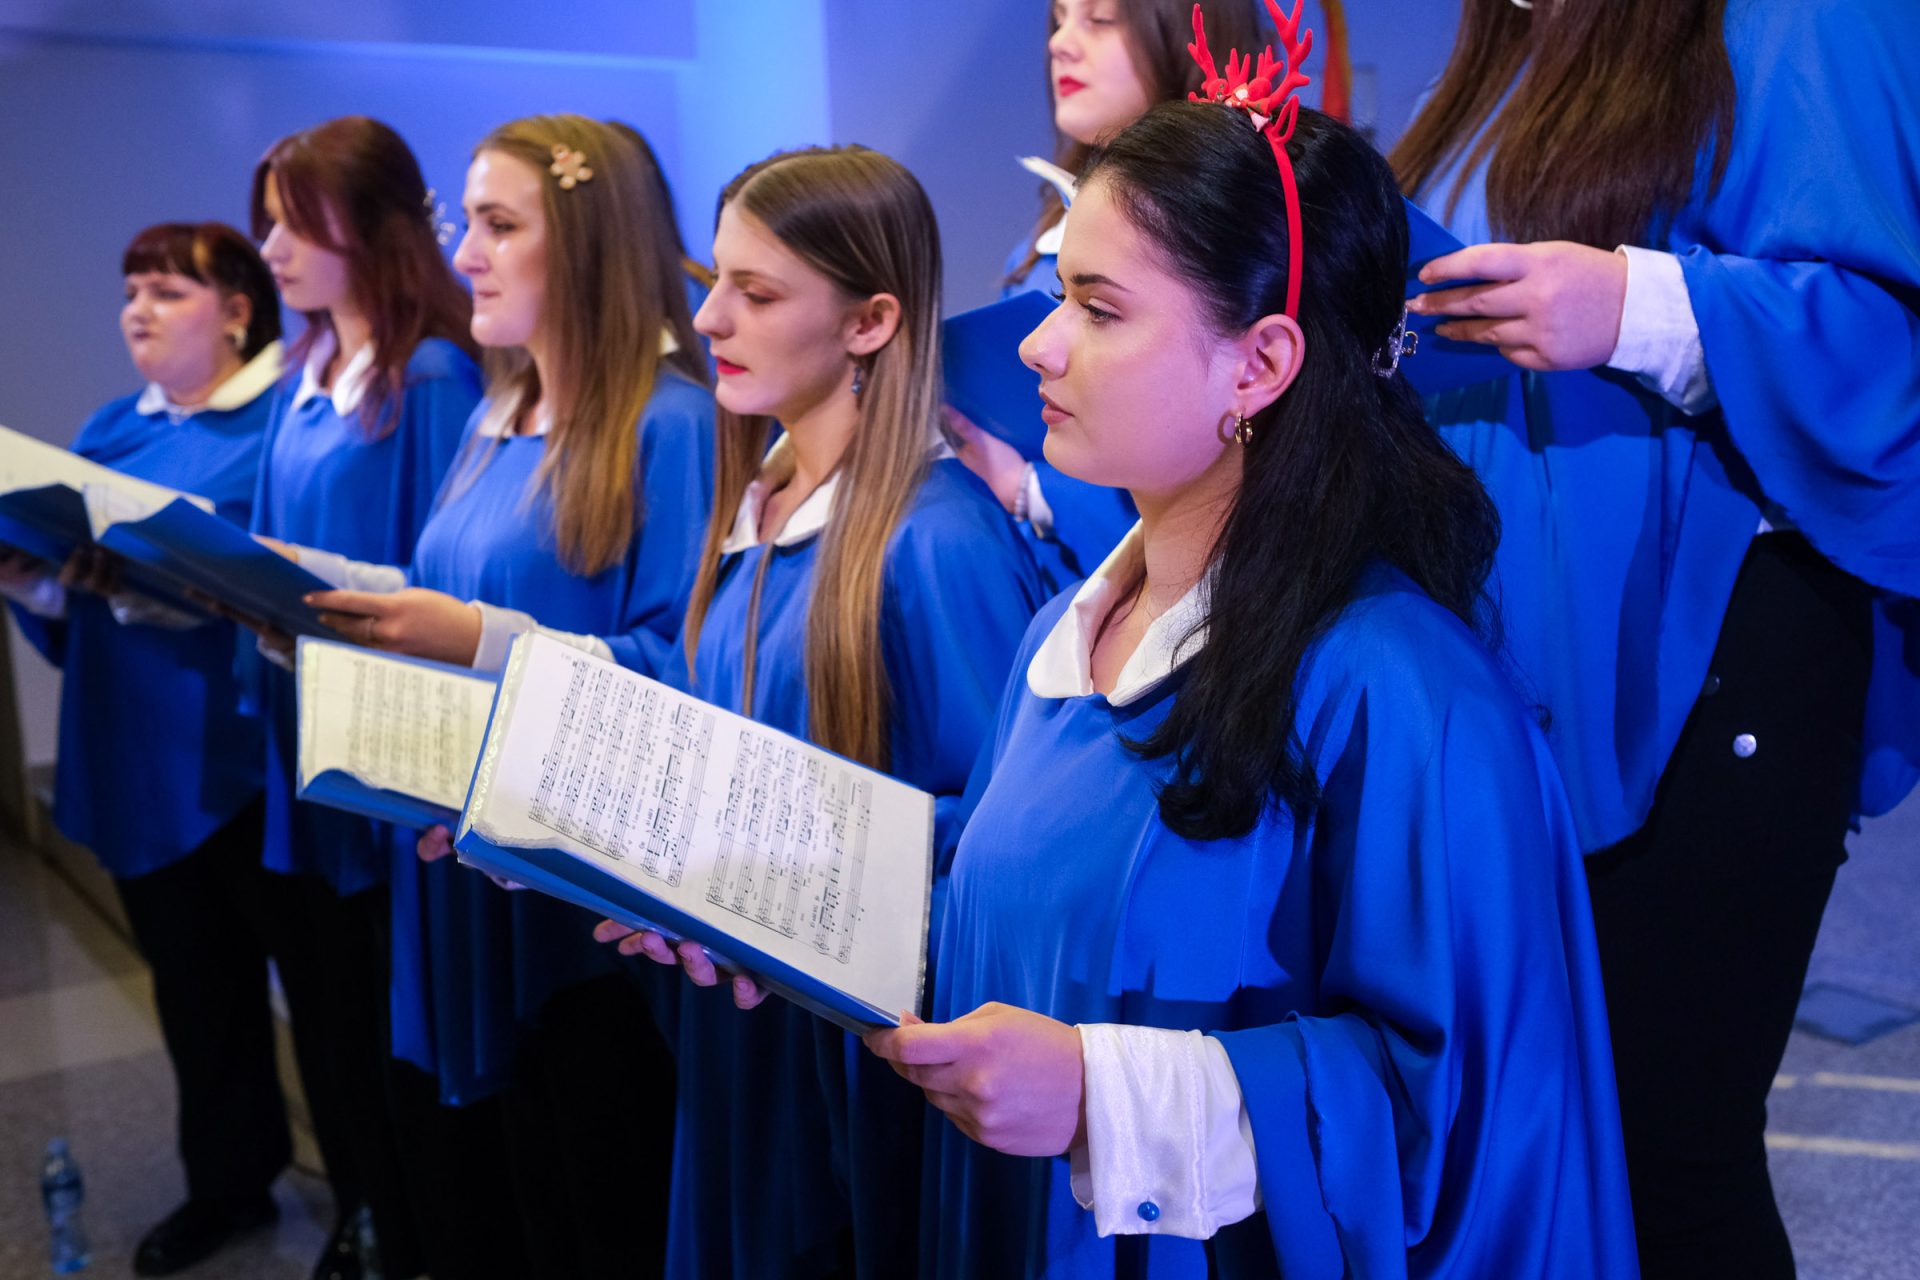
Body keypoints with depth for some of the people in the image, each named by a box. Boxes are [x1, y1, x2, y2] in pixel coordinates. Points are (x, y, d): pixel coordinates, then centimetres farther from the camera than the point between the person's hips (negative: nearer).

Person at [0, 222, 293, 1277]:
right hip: (137, 766, 7)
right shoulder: (112, 430, 14)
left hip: (250, 757, -7)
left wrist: (159, 583, -27)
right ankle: (227, 1181, 36)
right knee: (193, 983, 18)